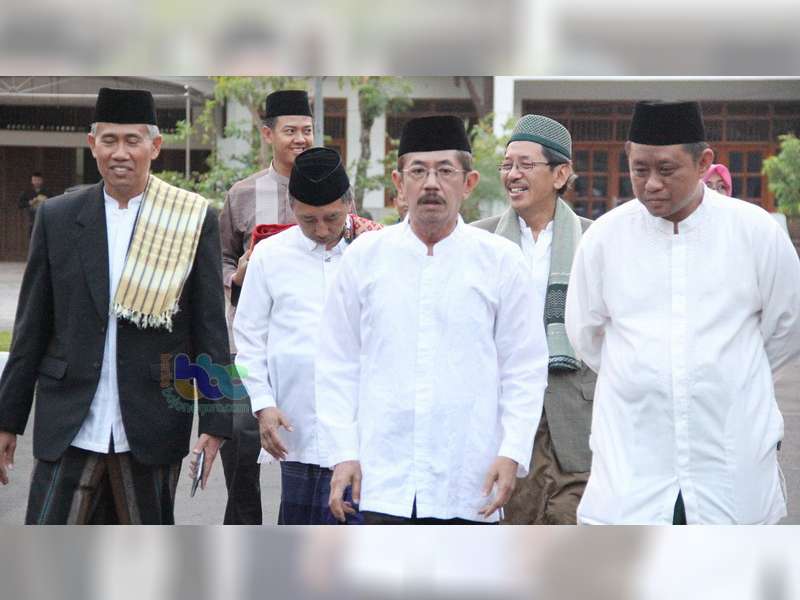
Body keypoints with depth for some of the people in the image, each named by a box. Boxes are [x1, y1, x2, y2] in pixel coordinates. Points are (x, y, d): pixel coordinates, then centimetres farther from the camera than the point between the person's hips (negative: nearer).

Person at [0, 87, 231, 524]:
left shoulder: (193, 221, 0)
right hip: (69, 427, 1)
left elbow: (210, 329, 0)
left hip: (151, 433, -1)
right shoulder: (57, 218, 5)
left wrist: (214, 421, -5)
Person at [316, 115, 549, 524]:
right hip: (385, 483, 0)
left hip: (470, 486, 0)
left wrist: (513, 453, -5)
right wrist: (343, 453, 1)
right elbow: (337, 367, 8)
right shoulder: (365, 257, 7)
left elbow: (525, 370, 5)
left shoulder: (500, 260, 4)